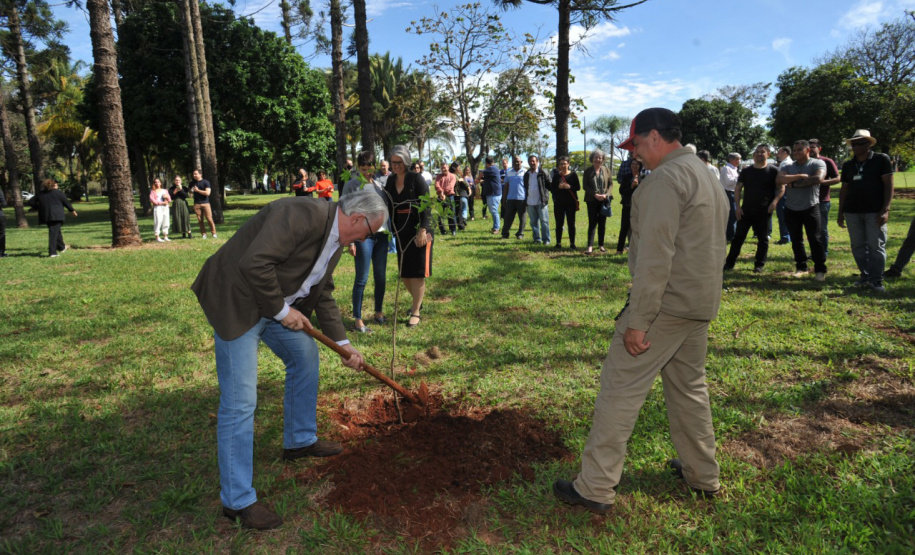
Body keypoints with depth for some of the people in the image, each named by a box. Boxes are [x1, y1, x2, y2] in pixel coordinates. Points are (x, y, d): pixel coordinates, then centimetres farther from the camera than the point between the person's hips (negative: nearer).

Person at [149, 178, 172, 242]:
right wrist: (161, 203, -13)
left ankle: (166, 236, 10)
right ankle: (157, 237, -9)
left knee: (166, 222, 3)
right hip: (157, 207, -4)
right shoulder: (153, 191, 8)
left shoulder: (165, 191, 21)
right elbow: (152, 199, -6)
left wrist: (167, 197, -5)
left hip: (165, 207, 4)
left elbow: (169, 200, 18)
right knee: (158, 221, -11)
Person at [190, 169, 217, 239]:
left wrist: (198, 190, -8)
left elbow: (207, 193, -11)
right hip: (197, 204, 4)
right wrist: (191, 192, 3)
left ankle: (214, 233, 2)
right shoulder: (192, 183, 13)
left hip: (205, 203, -4)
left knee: (209, 219, -7)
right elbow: (190, 192, 27)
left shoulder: (205, 182, -1)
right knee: (200, 220, 1)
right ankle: (203, 234, 8)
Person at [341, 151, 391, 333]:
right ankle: (357, 319, 4)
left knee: (381, 277, 11)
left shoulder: (380, 184, 12)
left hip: (381, 235, 5)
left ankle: (378, 312, 27)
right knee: (362, 278, -3)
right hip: (363, 236, -5)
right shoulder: (352, 185, -2)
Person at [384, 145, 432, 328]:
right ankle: (417, 301, 35)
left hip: (418, 231, -6)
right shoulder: (390, 181, 7)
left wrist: (423, 230, -20)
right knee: (404, 273, 11)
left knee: (417, 272, -2)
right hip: (401, 232, 6)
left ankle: (415, 312, 7)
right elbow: (389, 206, 11)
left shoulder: (416, 179, -10)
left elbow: (425, 206, -13)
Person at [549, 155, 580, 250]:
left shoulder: (573, 174, 3)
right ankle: (558, 243, 13)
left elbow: (578, 187, 0)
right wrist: (558, 187, -15)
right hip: (559, 203, 1)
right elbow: (551, 189, 4)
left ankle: (572, 243, 7)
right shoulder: (556, 175, 7)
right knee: (559, 223, 5)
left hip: (571, 203, -1)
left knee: (571, 223, 1)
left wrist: (569, 187, -17)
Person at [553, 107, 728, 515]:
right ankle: (702, 475, 33)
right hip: (701, 303, 10)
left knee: (620, 389, -5)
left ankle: (595, 488, 2)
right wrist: (703, 303, 23)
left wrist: (638, 320, -22)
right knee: (689, 387, 20)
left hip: (665, 303, -10)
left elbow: (655, 255, -23)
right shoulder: (708, 176, 18)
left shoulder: (665, 179, -15)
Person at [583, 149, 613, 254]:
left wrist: (605, 194, -10)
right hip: (592, 200, -2)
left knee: (602, 223, 6)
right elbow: (585, 186, -2)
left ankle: (601, 245, 14)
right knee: (592, 223, -6)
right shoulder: (588, 171, 3)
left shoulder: (606, 170, 7)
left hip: (604, 200, 2)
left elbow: (611, 184, 7)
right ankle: (590, 246, -8)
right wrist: (595, 194, -14)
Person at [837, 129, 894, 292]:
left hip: (875, 211, -4)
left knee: (876, 246, -4)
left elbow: (888, 185, -4)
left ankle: (876, 280, 1)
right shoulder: (847, 165, 12)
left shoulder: (881, 159, 0)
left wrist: (885, 209, -13)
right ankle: (865, 277, 14)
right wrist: (840, 213, 10)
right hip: (852, 212, 4)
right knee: (858, 246, 5)